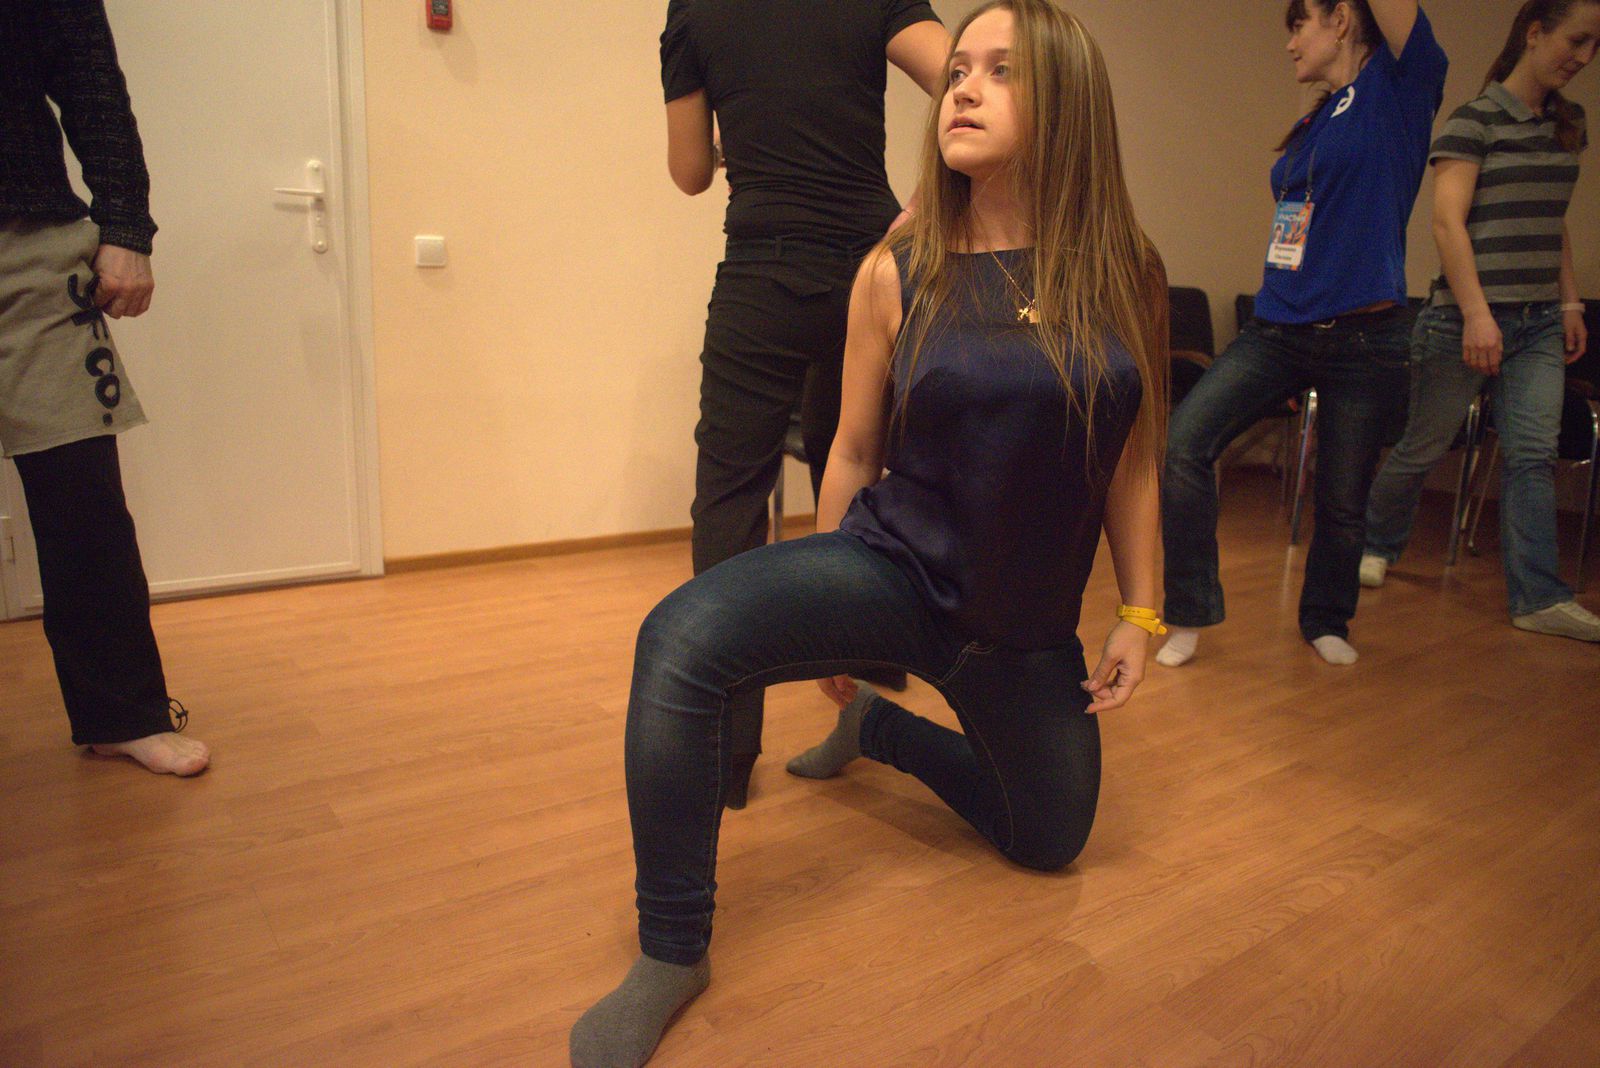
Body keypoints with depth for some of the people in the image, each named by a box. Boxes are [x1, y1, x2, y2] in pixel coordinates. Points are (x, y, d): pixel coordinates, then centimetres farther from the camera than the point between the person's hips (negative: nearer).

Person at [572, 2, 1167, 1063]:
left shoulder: (1125, 276, -5)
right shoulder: (899, 273, -8)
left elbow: (1131, 458, 4)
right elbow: (854, 451, 0)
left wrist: (1140, 614, 5)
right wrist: (826, 616, 8)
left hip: (1028, 628, 3)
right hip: (892, 567, -2)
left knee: (1050, 842, 22)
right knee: (683, 639, -31)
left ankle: (877, 727, 44)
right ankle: (673, 953, -12)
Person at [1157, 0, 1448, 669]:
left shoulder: (1401, 81, 0)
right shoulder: (1312, 125, 17)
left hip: (1363, 339, -5)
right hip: (1279, 327, 5)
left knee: (1342, 500, 3)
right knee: (1184, 443, -15)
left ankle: (1326, 621, 29)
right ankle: (1191, 612, -5)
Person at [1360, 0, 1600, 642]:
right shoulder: (1476, 120, -7)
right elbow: (1447, 222, -15)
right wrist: (1476, 314, -20)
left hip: (1539, 322, 6)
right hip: (1469, 315, -6)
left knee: (1534, 454, -1)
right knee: (1426, 445, 5)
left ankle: (1539, 599, 1)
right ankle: (1376, 545, 28)